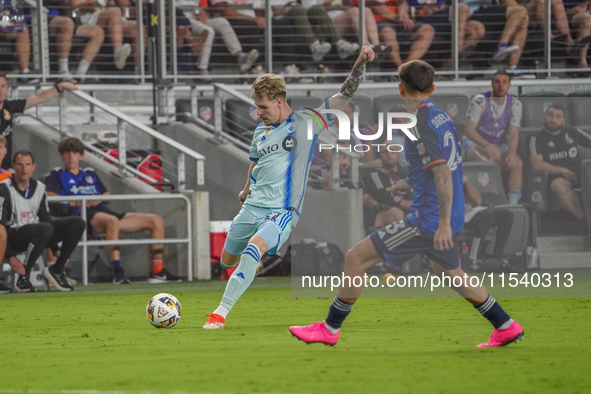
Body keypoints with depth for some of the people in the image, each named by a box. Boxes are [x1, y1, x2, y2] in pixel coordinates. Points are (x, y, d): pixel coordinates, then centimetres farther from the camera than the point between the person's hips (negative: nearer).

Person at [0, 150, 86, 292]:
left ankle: (56, 270, -1)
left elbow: (45, 217, 20)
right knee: (45, 229, -37)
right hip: (13, 237, -7)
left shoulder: (39, 188, 10)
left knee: (77, 223, -5)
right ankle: (23, 278, -28)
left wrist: (56, 249, 15)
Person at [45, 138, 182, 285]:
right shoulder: (57, 175, 17)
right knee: (112, 221, -44)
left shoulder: (90, 174, 34)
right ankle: (118, 272, -50)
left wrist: (98, 199, 4)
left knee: (156, 220, -2)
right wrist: (76, 202, -13)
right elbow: (50, 196, -1)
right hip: (82, 215, -7)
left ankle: (157, 272, -7)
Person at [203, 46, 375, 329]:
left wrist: (360, 63, -16)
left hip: (283, 210, -6)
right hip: (253, 207, 6)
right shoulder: (261, 132, 14)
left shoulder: (306, 121, -1)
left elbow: (345, 95, -4)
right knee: (227, 260, 11)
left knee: (255, 247, -31)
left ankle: (221, 313, -31)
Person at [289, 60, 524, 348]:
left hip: (428, 221, -9)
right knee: (449, 272, 31)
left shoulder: (420, 125, -17)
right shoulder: (441, 117, 9)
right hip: (445, 218, 9)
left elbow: (443, 174, -25)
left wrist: (444, 224, -28)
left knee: (356, 258, -4)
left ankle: (330, 328, 4)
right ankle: (506, 327, 34)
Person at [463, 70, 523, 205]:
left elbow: (513, 134, -6)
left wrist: (512, 152, -28)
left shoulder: (515, 104, -2)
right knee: (489, 161, -38)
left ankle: (513, 202, -29)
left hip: (500, 146, 4)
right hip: (475, 144, -4)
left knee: (517, 163, -26)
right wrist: (487, 146, -33)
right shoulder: (479, 101, -13)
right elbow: (469, 130, -17)